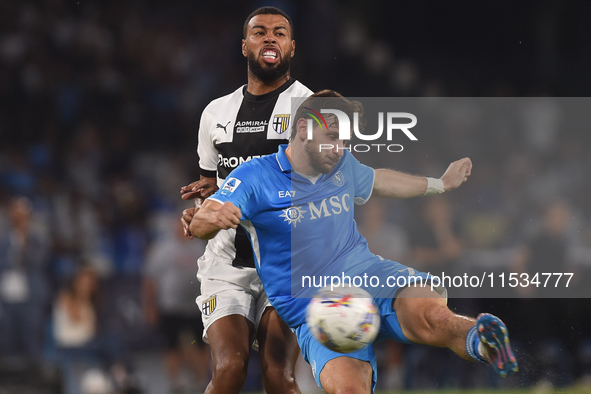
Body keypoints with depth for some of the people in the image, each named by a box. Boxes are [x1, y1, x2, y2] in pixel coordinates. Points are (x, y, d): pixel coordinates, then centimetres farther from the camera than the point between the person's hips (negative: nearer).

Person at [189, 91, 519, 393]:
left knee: (431, 316, -37)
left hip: (367, 276, 3)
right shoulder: (255, 176, -3)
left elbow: (377, 181, 38)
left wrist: (441, 184, 49)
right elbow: (198, 225, -13)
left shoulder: (343, 164, 14)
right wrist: (214, 218, -39)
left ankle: (478, 340, -14)